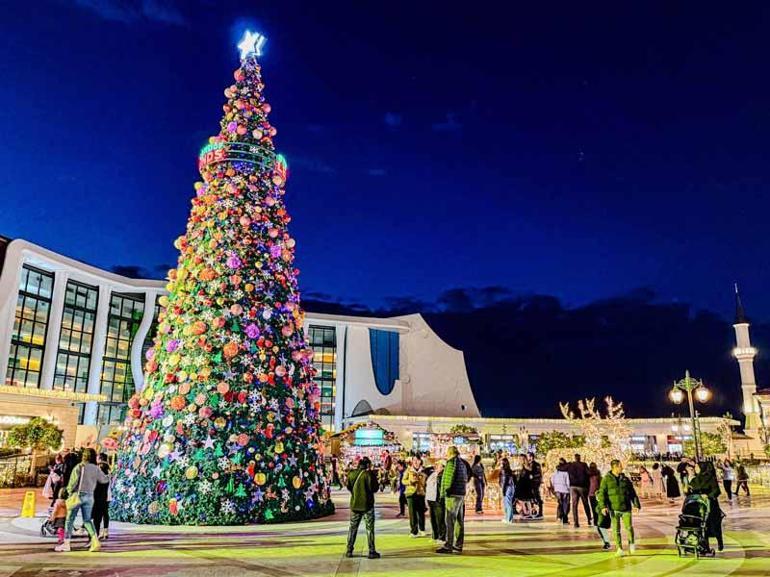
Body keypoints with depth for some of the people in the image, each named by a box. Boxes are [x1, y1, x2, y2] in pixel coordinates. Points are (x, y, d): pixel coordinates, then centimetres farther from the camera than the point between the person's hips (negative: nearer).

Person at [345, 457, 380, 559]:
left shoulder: (351, 474, -1)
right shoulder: (368, 474, -16)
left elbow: (348, 487, 10)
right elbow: (374, 488, -15)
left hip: (354, 504, 4)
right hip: (367, 504, -4)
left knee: (353, 527, 14)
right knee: (370, 528, 4)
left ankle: (349, 550, 17)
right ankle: (372, 551, 5)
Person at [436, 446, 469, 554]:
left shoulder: (452, 462, -10)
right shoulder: (463, 463, 17)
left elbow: (449, 478, -15)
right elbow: (466, 478, 21)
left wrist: (446, 491, -9)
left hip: (453, 495, -9)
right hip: (461, 495, 9)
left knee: (450, 521, -7)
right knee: (459, 521, 10)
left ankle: (448, 546, -8)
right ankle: (458, 545, 14)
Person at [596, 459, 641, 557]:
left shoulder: (625, 479, 9)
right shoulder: (606, 479, -2)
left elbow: (632, 493, 15)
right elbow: (601, 493, -5)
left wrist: (636, 504, 6)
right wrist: (603, 506, -14)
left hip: (626, 508, 2)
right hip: (614, 509, -2)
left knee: (629, 527, -6)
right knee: (616, 530, 3)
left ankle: (631, 543, 19)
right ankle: (619, 549, 14)